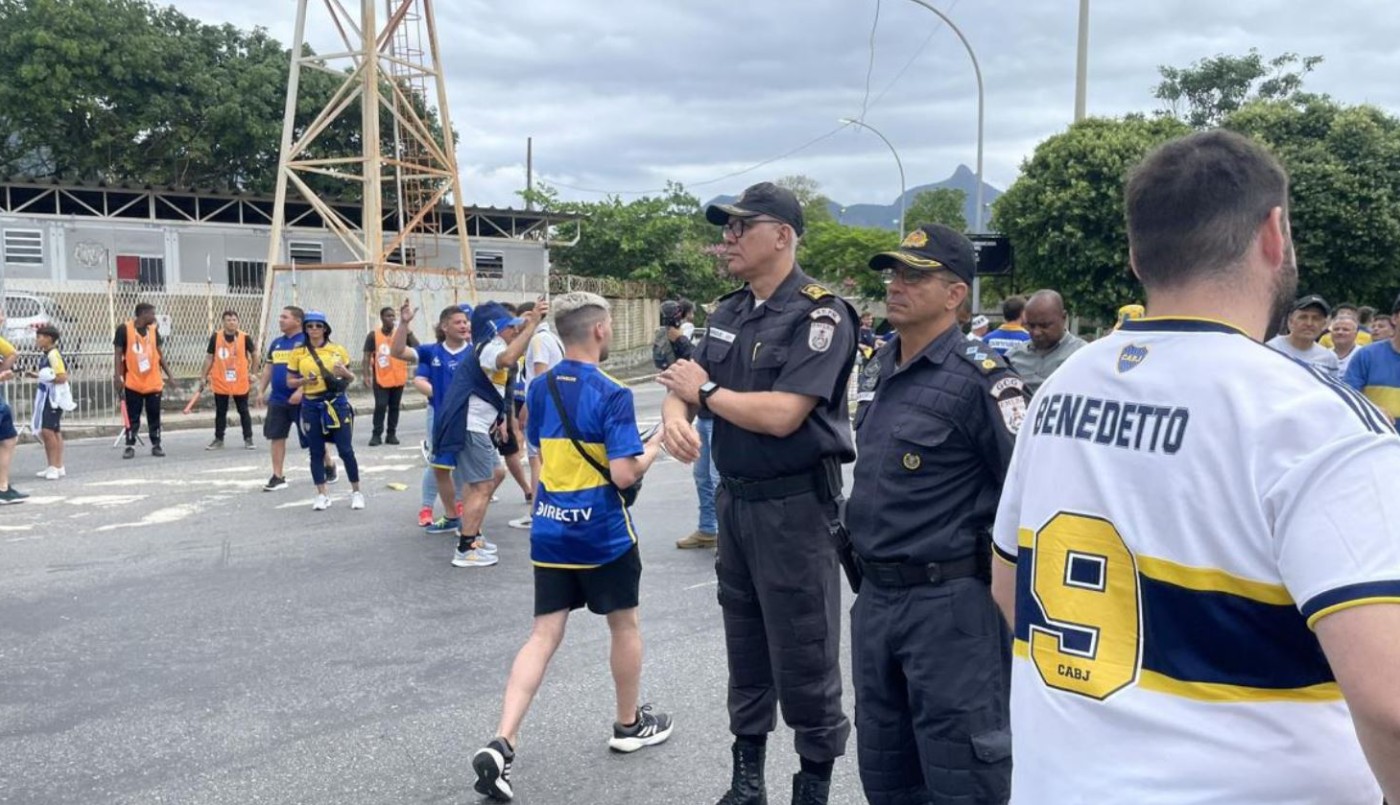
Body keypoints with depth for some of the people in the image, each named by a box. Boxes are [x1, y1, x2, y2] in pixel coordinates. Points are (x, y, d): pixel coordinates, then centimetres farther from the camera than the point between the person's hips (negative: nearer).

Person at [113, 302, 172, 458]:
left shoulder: (154, 329, 6)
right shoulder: (124, 329, -7)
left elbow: (160, 354, 12)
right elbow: (118, 353, -6)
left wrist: (169, 374, 9)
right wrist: (118, 376, -12)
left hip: (153, 382, 4)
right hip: (133, 383, -3)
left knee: (154, 416, 8)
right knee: (132, 417, 3)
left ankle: (156, 445, 15)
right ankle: (130, 446, 11)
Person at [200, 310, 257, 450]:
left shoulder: (244, 337, -4)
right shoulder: (215, 337, -2)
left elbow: (254, 355, 9)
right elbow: (209, 357, 3)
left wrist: (252, 373, 6)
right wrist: (203, 377, 2)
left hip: (241, 382, -1)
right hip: (220, 382, 1)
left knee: (243, 411, 7)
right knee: (220, 412, 8)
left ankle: (248, 439, 15)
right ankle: (218, 439, 18)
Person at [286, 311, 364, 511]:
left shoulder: (338, 350, 3)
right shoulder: (298, 353, 3)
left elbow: (351, 378, 10)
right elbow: (290, 382, 7)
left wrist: (344, 372, -12)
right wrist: (304, 381, -13)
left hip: (337, 403, -1)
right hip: (311, 406, 1)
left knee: (345, 450, -1)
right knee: (316, 452, 5)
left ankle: (356, 492, 11)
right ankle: (322, 495, 14)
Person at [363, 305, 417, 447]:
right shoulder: (373, 336, -1)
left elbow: (416, 347, -8)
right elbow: (367, 357, -1)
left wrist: (408, 332, -21)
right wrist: (366, 376, -9)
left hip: (398, 378, 2)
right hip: (380, 379, -2)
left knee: (394, 407, 8)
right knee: (380, 406, -7)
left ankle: (391, 434, 16)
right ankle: (376, 435, 1)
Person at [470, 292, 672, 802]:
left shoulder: (540, 389, 5)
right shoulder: (612, 395, -17)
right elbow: (624, 474, -20)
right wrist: (653, 449, -3)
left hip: (550, 529, 6)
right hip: (602, 532, -5)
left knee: (544, 635, 5)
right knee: (624, 625, 16)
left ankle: (502, 745, -7)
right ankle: (629, 724, 33)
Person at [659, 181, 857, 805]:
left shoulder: (820, 315, -14)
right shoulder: (728, 313, 10)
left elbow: (781, 414, -24)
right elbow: (684, 387, 9)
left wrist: (705, 390, -10)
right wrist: (675, 417, -15)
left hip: (795, 504, -7)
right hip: (735, 498, 8)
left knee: (803, 654, 2)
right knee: (745, 647, 17)